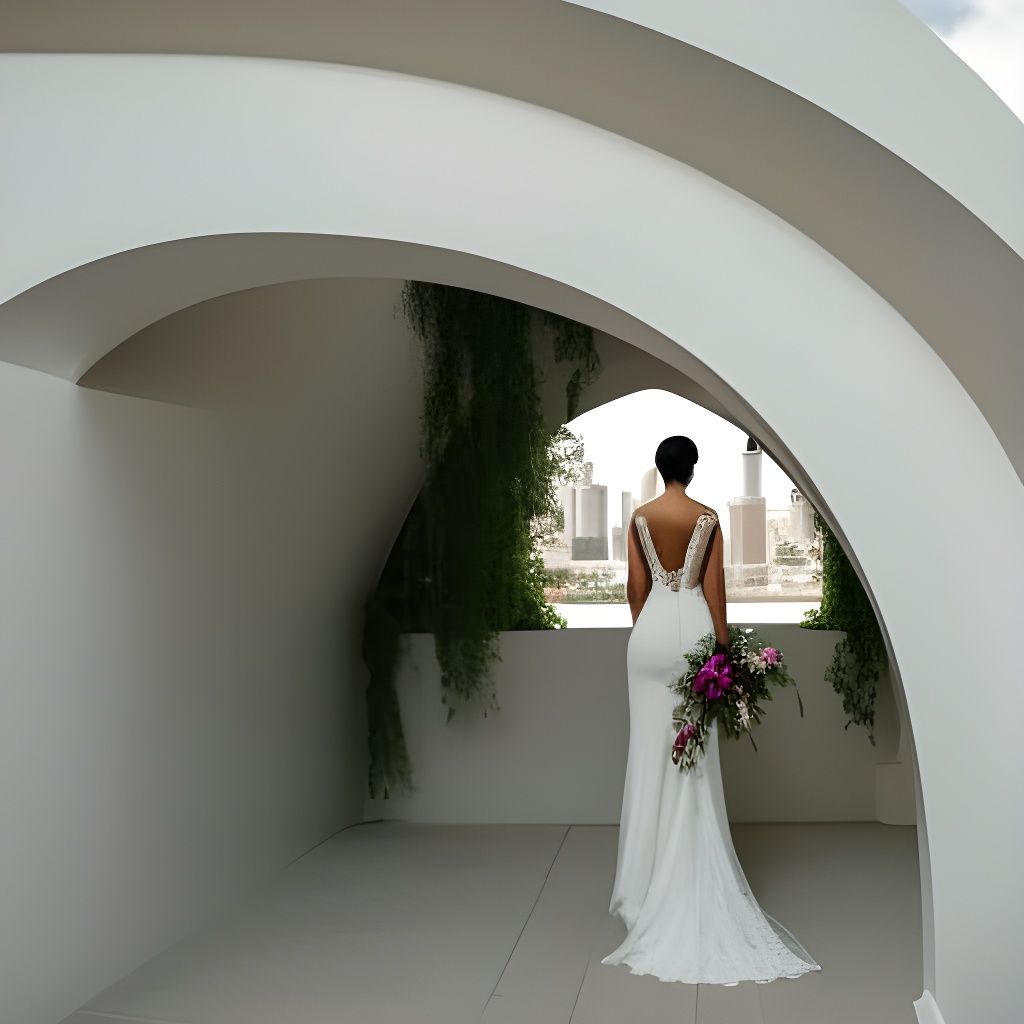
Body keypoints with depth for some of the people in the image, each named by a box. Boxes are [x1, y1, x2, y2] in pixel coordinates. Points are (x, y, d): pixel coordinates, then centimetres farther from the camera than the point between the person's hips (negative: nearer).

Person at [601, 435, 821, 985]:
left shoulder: (640, 517, 1)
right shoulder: (708, 517, -3)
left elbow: (635, 583, 2)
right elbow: (714, 585, -5)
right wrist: (723, 644, 0)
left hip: (651, 627, 1)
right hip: (693, 625, -1)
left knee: (651, 748, 7)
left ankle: (650, 871, 14)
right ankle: (690, 872, 12)